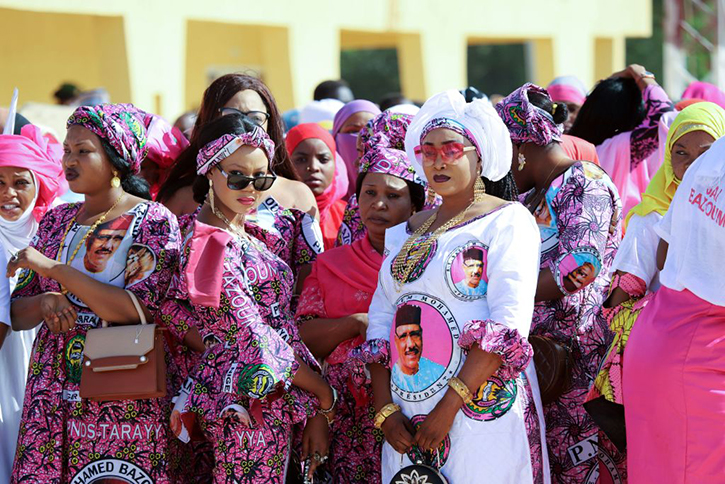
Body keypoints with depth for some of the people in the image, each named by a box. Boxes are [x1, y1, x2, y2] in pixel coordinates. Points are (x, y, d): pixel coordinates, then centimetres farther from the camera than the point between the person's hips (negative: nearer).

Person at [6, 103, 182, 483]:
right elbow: (16, 314, 15)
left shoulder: (154, 221, -4)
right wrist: (44, 303, -9)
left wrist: (54, 268, -16)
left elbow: (141, 309, -17)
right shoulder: (56, 220, 13)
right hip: (51, 401, 5)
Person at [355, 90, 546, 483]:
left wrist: (449, 406, -19)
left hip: (482, 409, -5)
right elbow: (381, 322, 11)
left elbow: (508, 324, -13)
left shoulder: (507, 221, -3)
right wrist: (385, 410, -2)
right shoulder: (405, 232, 15)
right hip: (408, 415, 5)